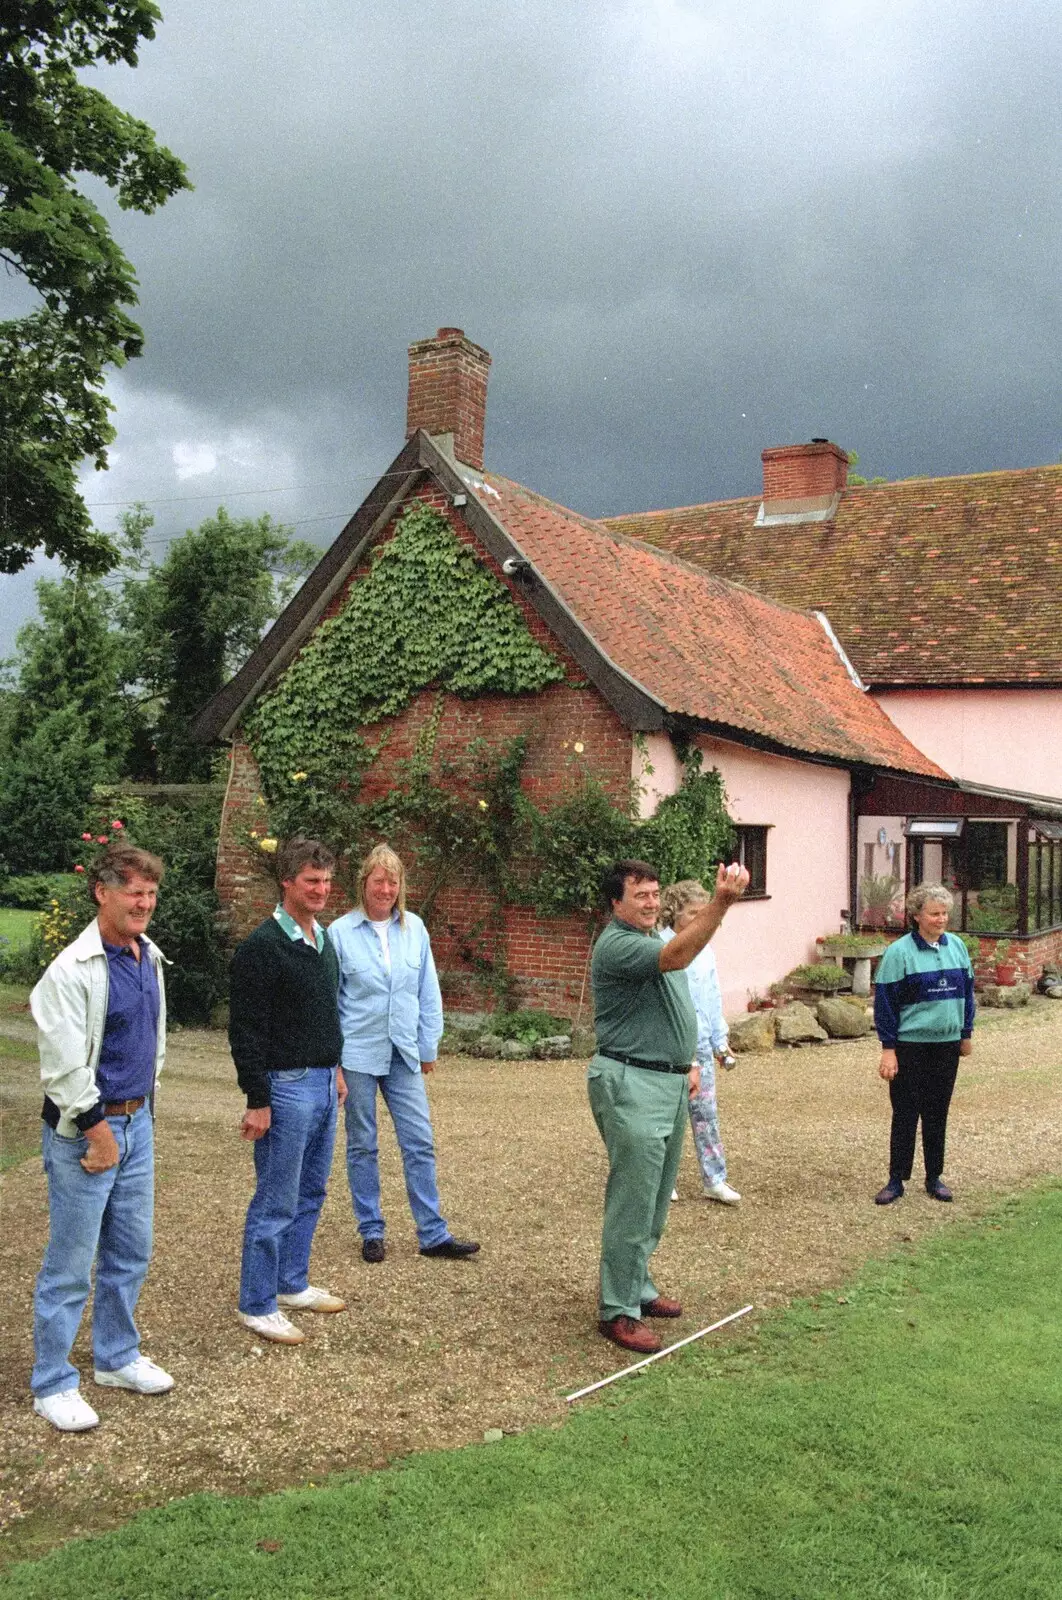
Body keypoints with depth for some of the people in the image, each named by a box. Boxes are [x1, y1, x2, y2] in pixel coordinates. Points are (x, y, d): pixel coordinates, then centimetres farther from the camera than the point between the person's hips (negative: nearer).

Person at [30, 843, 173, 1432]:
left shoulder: (150, 958, 6)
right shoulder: (73, 970, -18)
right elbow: (64, 1064, -20)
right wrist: (98, 1130, -15)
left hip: (136, 1123, 8)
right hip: (83, 1131, -7)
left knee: (131, 1252, 16)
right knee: (70, 1264, 2)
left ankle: (117, 1357, 33)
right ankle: (52, 1384, 17)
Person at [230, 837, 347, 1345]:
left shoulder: (323, 941, 11)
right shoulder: (263, 946, -17)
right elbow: (244, 1030, -18)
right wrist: (256, 1101, -19)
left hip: (323, 1083, 9)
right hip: (286, 1087, -9)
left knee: (310, 1194, 17)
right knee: (276, 1202, -1)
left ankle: (293, 1284, 31)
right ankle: (257, 1307, 11)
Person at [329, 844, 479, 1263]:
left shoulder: (414, 929, 2)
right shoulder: (341, 932, -5)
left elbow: (428, 993, 7)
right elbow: (329, 997, -1)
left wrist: (429, 1046, 7)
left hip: (404, 1054, 2)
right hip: (358, 1053, -2)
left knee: (420, 1143, 2)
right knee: (363, 1146, 9)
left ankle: (433, 1235, 10)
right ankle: (371, 1232, 20)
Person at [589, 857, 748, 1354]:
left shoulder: (658, 937, 15)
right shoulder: (616, 944, -17)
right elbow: (676, 957, -33)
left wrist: (685, 1064, 18)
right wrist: (721, 901, -42)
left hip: (670, 1082, 9)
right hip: (632, 1085, -9)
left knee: (655, 1201, 16)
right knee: (633, 1203, -7)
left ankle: (638, 1287, 28)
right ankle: (618, 1311, 1)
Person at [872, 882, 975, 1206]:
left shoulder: (956, 946, 4)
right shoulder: (899, 952, -11)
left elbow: (966, 991, 14)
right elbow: (885, 1002, -11)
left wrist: (967, 1033, 16)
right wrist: (888, 1049, -12)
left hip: (947, 1045, 4)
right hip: (910, 1046, -4)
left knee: (938, 1113, 12)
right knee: (905, 1114, 3)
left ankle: (934, 1177, 24)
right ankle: (896, 1180, 12)